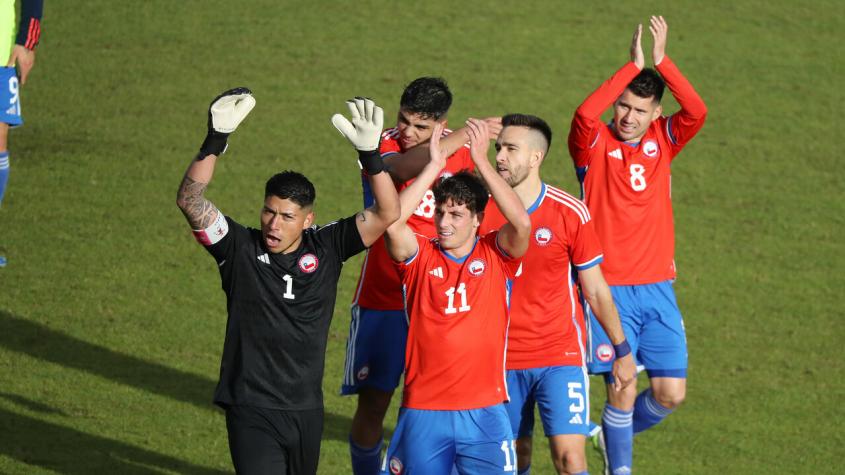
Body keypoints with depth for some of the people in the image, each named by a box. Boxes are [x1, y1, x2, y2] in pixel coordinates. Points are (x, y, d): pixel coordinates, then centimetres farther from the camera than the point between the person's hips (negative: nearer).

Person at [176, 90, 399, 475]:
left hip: (306, 410, 4)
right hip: (251, 410, -4)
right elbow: (190, 200, -17)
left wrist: (370, 154, -23)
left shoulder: (326, 248, 1)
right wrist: (215, 140, -29)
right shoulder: (240, 248, -5)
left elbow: (387, 214, -8)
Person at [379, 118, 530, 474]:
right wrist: (434, 166, -16)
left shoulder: (496, 256, 2)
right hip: (423, 413, 0)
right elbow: (392, 224, -18)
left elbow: (522, 224, -17)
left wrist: (482, 162, -16)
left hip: (485, 413, 0)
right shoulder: (420, 257, 1)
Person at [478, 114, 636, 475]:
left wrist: (622, 351, 7)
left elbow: (596, 290, 3)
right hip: (502, 360, 2)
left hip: (560, 357, -2)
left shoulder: (570, 213, -6)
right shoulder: (482, 209, -3)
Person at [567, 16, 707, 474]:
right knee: (623, 388, -8)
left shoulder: (662, 140, 5)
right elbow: (585, 114, -28)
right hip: (609, 287, -4)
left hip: (657, 287, 4)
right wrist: (634, 66, -25)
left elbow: (696, 112, -13)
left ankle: (619, 434, 32)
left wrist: (662, 62, -20)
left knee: (670, 392, 3)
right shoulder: (594, 144, -5)